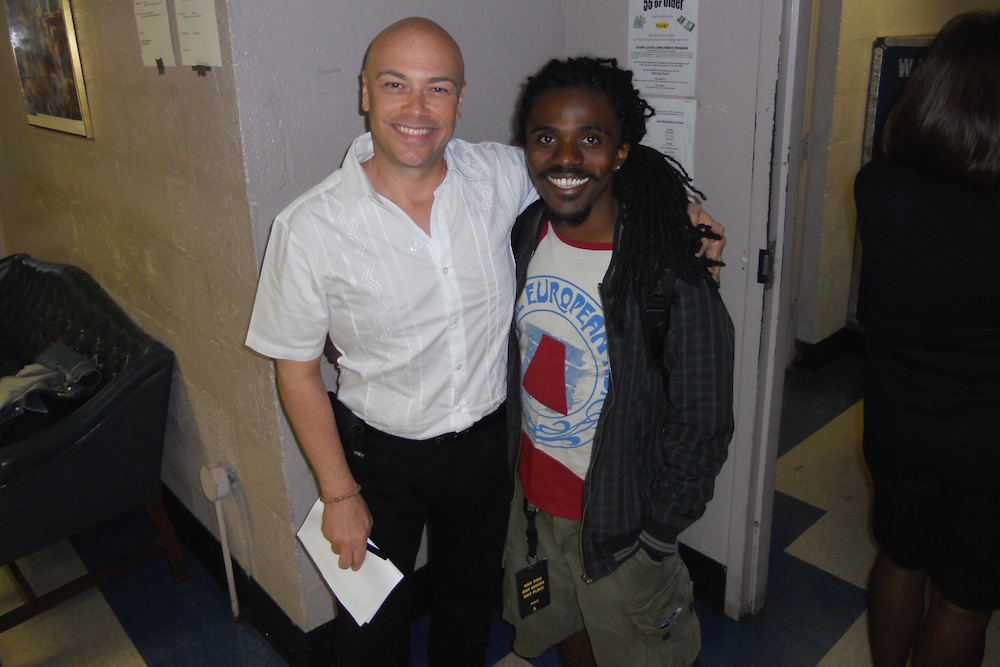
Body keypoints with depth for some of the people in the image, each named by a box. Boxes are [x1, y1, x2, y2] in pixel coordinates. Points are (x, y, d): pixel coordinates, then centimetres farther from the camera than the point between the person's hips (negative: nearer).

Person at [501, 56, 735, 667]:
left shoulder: (671, 273, -26)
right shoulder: (522, 236, -7)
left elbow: (702, 428, -18)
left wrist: (655, 537, -11)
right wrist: (517, 469, 10)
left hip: (620, 524, -5)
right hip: (532, 501, 5)